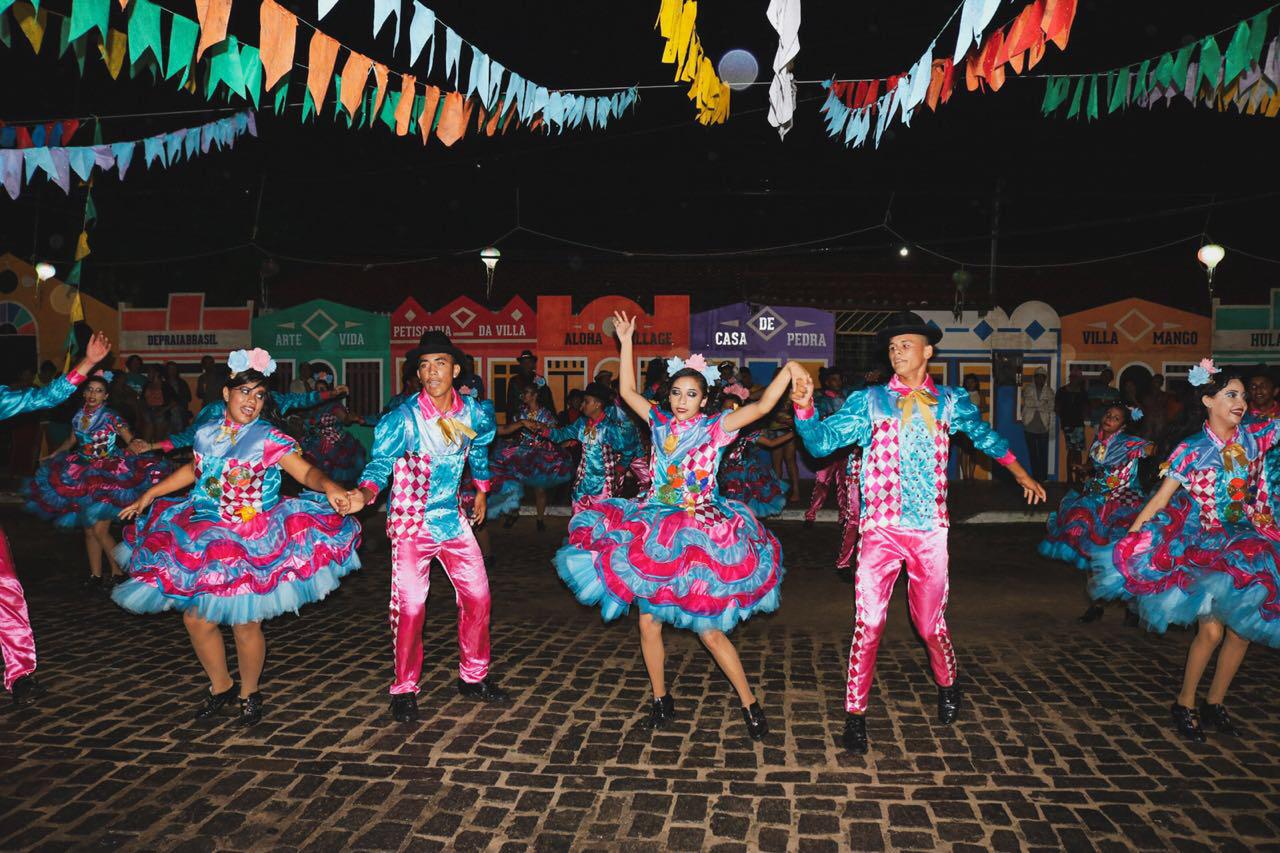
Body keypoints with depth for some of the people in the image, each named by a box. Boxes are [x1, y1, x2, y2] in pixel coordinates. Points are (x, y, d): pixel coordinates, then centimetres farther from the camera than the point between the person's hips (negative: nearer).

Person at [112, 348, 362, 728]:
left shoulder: (269, 439, -10)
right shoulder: (207, 434, 6)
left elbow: (306, 471, -21)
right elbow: (194, 470, 24)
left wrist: (329, 487, -42)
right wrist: (149, 495, 27)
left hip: (250, 544, -5)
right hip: (203, 540, 5)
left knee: (245, 623, -1)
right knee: (196, 619, 9)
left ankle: (249, 694, 23)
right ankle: (221, 687, 32)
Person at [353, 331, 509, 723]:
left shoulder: (474, 413, -2)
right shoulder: (403, 419, -16)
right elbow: (380, 463, -23)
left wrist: (481, 490, 25)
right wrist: (364, 493, -43)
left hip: (453, 520, 5)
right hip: (411, 524, -4)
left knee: (477, 597, 8)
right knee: (409, 607, -5)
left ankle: (473, 677, 26)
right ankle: (404, 690, 13)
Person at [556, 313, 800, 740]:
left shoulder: (715, 427, -3)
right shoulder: (660, 423, 7)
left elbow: (762, 405, -13)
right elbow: (627, 391, 12)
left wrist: (789, 370, -24)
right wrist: (626, 342, 10)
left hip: (700, 535, -4)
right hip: (654, 532, 5)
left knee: (709, 628, -5)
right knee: (648, 622, 6)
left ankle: (750, 704, 11)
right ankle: (661, 702, 24)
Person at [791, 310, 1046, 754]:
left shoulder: (949, 401, 9)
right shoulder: (869, 400, 3)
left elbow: (985, 436, 26)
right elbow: (822, 442, -3)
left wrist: (1021, 475, 32)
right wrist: (804, 408, -19)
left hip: (930, 532, 2)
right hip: (881, 530, -1)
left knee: (931, 623, 12)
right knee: (868, 623, -7)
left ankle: (947, 685, 41)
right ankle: (855, 713, 7)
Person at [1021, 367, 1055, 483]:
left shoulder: (1049, 392, 6)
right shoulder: (1027, 389, 6)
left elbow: (1051, 410, 4)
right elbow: (1027, 403, -3)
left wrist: (1051, 428, 1)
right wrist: (1042, 405, -4)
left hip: (1043, 427, 0)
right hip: (1029, 426, 0)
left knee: (1043, 453, 0)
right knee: (1032, 453, 5)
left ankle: (1043, 478, 6)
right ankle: (1035, 477, 11)